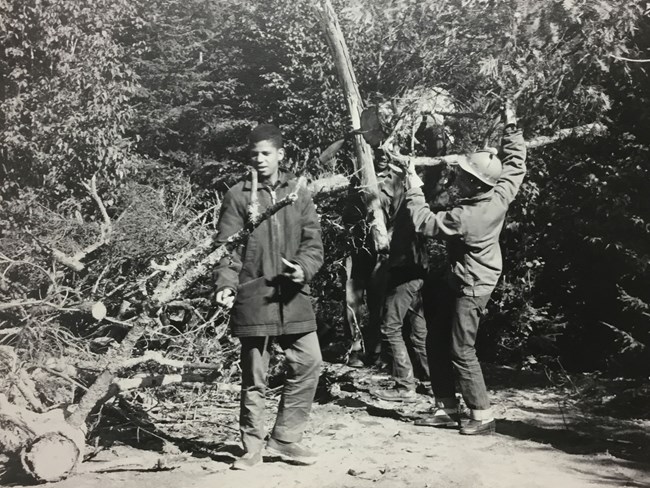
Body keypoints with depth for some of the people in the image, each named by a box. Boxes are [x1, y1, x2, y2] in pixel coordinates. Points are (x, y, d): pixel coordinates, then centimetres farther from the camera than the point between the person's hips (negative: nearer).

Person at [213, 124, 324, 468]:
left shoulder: (299, 194, 10)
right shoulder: (238, 195, 1)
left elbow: (313, 242, 6)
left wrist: (304, 269, -14)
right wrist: (226, 284, -20)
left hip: (293, 296, 3)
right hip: (252, 297, -3)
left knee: (309, 363, 0)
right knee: (254, 377, 4)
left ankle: (284, 439, 15)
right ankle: (253, 447, 19)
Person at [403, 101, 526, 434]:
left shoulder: (465, 217, -29)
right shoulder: (501, 195, -8)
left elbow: (425, 223, -16)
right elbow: (516, 163, 8)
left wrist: (414, 191, -6)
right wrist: (511, 126, 8)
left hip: (471, 287, -9)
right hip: (459, 282, 9)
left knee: (462, 352, -1)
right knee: (436, 341, 13)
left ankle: (482, 415, 10)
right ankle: (446, 408, 21)